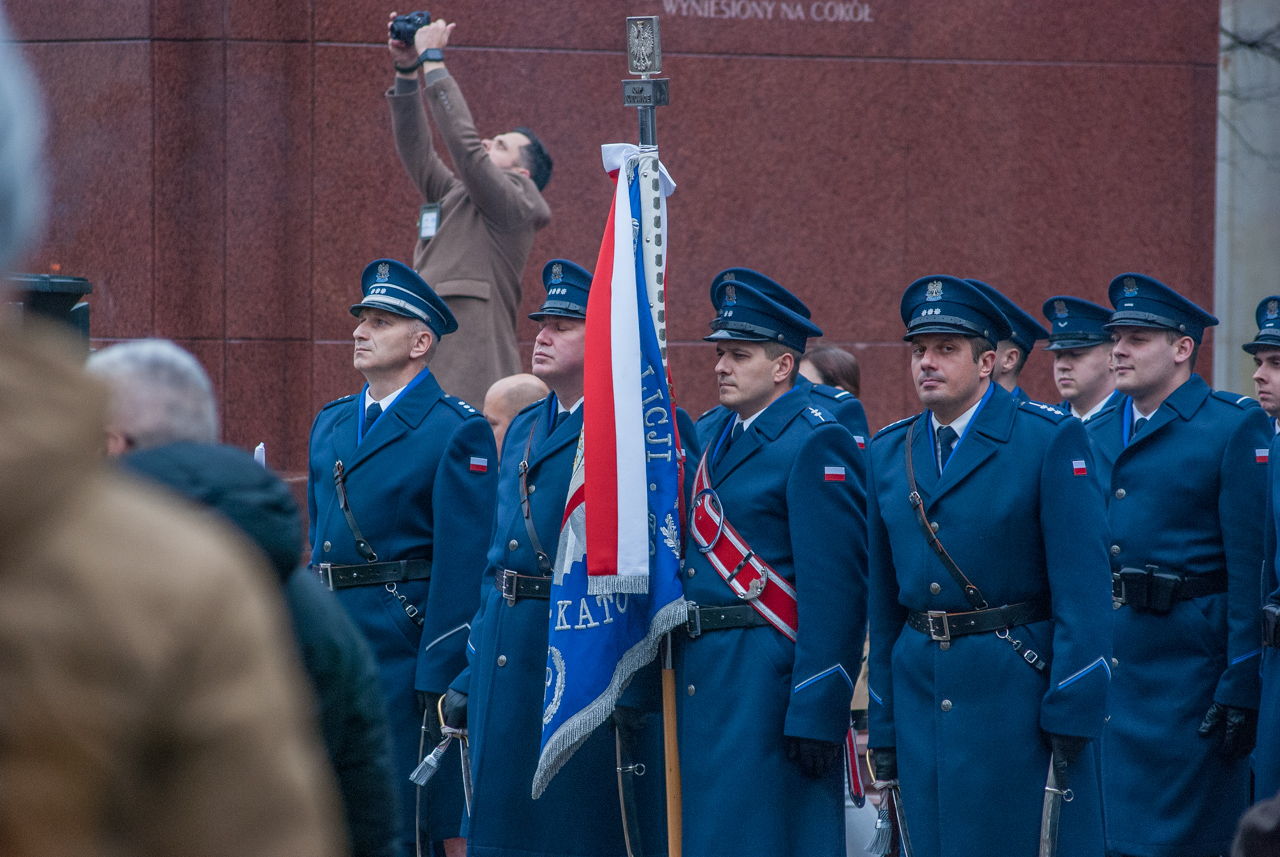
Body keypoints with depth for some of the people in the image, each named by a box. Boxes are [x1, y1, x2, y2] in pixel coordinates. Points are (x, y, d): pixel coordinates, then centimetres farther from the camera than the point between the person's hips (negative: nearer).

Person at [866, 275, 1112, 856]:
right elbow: (884, 599, 14)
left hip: (1019, 693, -5)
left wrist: (1072, 715, -14)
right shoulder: (888, 453, 11)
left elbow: (1082, 586, -9)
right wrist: (883, 730, 11)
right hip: (924, 693, 5)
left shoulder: (1050, 440, -5)